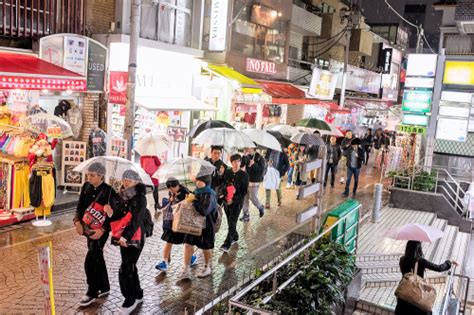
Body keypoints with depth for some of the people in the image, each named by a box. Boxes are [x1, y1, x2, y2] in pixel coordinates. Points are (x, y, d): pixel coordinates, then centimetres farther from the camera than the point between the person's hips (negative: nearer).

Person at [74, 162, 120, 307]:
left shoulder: (109, 191, -16)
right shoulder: (86, 187, 1)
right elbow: (80, 206, 6)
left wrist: (103, 230, -21)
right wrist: (78, 221, -9)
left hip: (100, 231, -6)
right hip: (88, 228, 6)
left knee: (90, 261, -8)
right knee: (97, 258, 17)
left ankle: (92, 293, 8)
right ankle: (104, 287, 32)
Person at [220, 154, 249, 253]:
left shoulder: (244, 175, -6)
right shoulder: (227, 173, 1)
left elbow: (244, 191, -7)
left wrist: (234, 199, -17)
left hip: (237, 202, -4)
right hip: (227, 201, 4)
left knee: (232, 223, -10)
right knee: (230, 222, 15)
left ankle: (227, 244, -12)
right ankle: (235, 237, 37)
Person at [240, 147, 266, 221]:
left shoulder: (260, 158, -11)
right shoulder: (247, 157, 3)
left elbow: (262, 170, -14)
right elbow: (241, 165, -8)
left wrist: (254, 164, -24)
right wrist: (244, 156, -17)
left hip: (254, 182, -5)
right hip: (246, 180, 5)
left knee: (253, 198, 1)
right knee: (245, 198, 6)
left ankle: (261, 208, 31)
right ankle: (246, 214, 17)